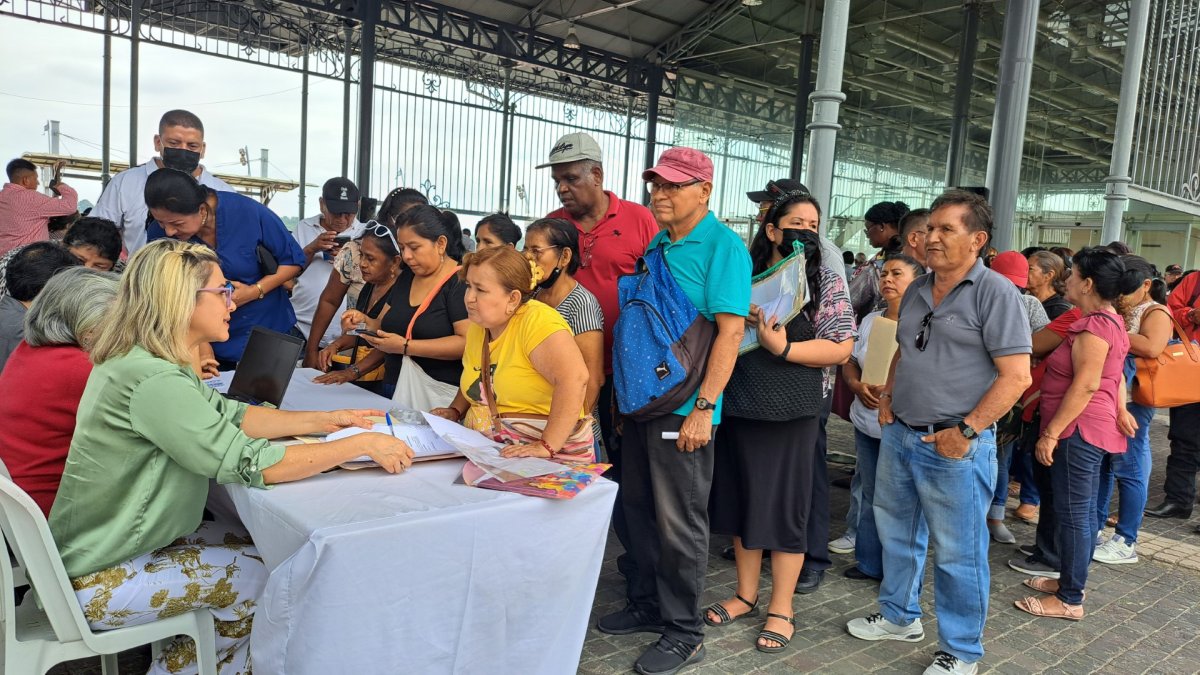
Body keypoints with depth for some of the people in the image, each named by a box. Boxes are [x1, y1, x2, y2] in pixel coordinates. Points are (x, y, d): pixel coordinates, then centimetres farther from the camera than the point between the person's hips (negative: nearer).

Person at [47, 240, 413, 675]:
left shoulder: (143, 361, 1)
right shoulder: (152, 380, -29)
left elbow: (228, 415, 6)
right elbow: (250, 463, -31)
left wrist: (325, 420, -1)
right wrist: (362, 445, -25)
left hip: (124, 541, 9)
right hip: (100, 580, -9)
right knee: (277, 580, -4)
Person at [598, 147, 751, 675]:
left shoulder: (723, 245, -10)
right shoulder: (655, 244, 12)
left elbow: (730, 331, -17)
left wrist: (704, 407, -21)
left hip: (684, 407, -7)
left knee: (679, 522, 2)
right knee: (637, 507, 16)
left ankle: (684, 632, 18)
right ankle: (646, 604, 33)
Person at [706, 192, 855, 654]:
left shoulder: (824, 279, -1)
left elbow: (842, 348, -8)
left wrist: (783, 349, -19)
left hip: (793, 410, -3)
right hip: (738, 405, 3)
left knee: (785, 503, 5)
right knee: (742, 496, 12)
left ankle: (781, 608, 19)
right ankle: (746, 593, 28)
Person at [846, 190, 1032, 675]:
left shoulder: (995, 293, -11)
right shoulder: (917, 290, 10)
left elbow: (1016, 376, -16)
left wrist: (966, 431, -19)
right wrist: (886, 396, 8)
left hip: (954, 446, -7)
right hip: (898, 435, 7)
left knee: (958, 554, 5)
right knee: (897, 534, 20)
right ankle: (899, 617, 40)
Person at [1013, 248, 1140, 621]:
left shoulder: (1093, 326, -18)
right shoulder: (1111, 321, 16)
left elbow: (1086, 385, -23)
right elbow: (1116, 376, 21)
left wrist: (1051, 433, -22)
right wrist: (1120, 409, 8)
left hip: (1079, 429, -11)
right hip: (1093, 429, 11)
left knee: (1073, 515, -3)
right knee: (1084, 512, 18)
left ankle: (1070, 600, 5)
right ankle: (1071, 580, 30)